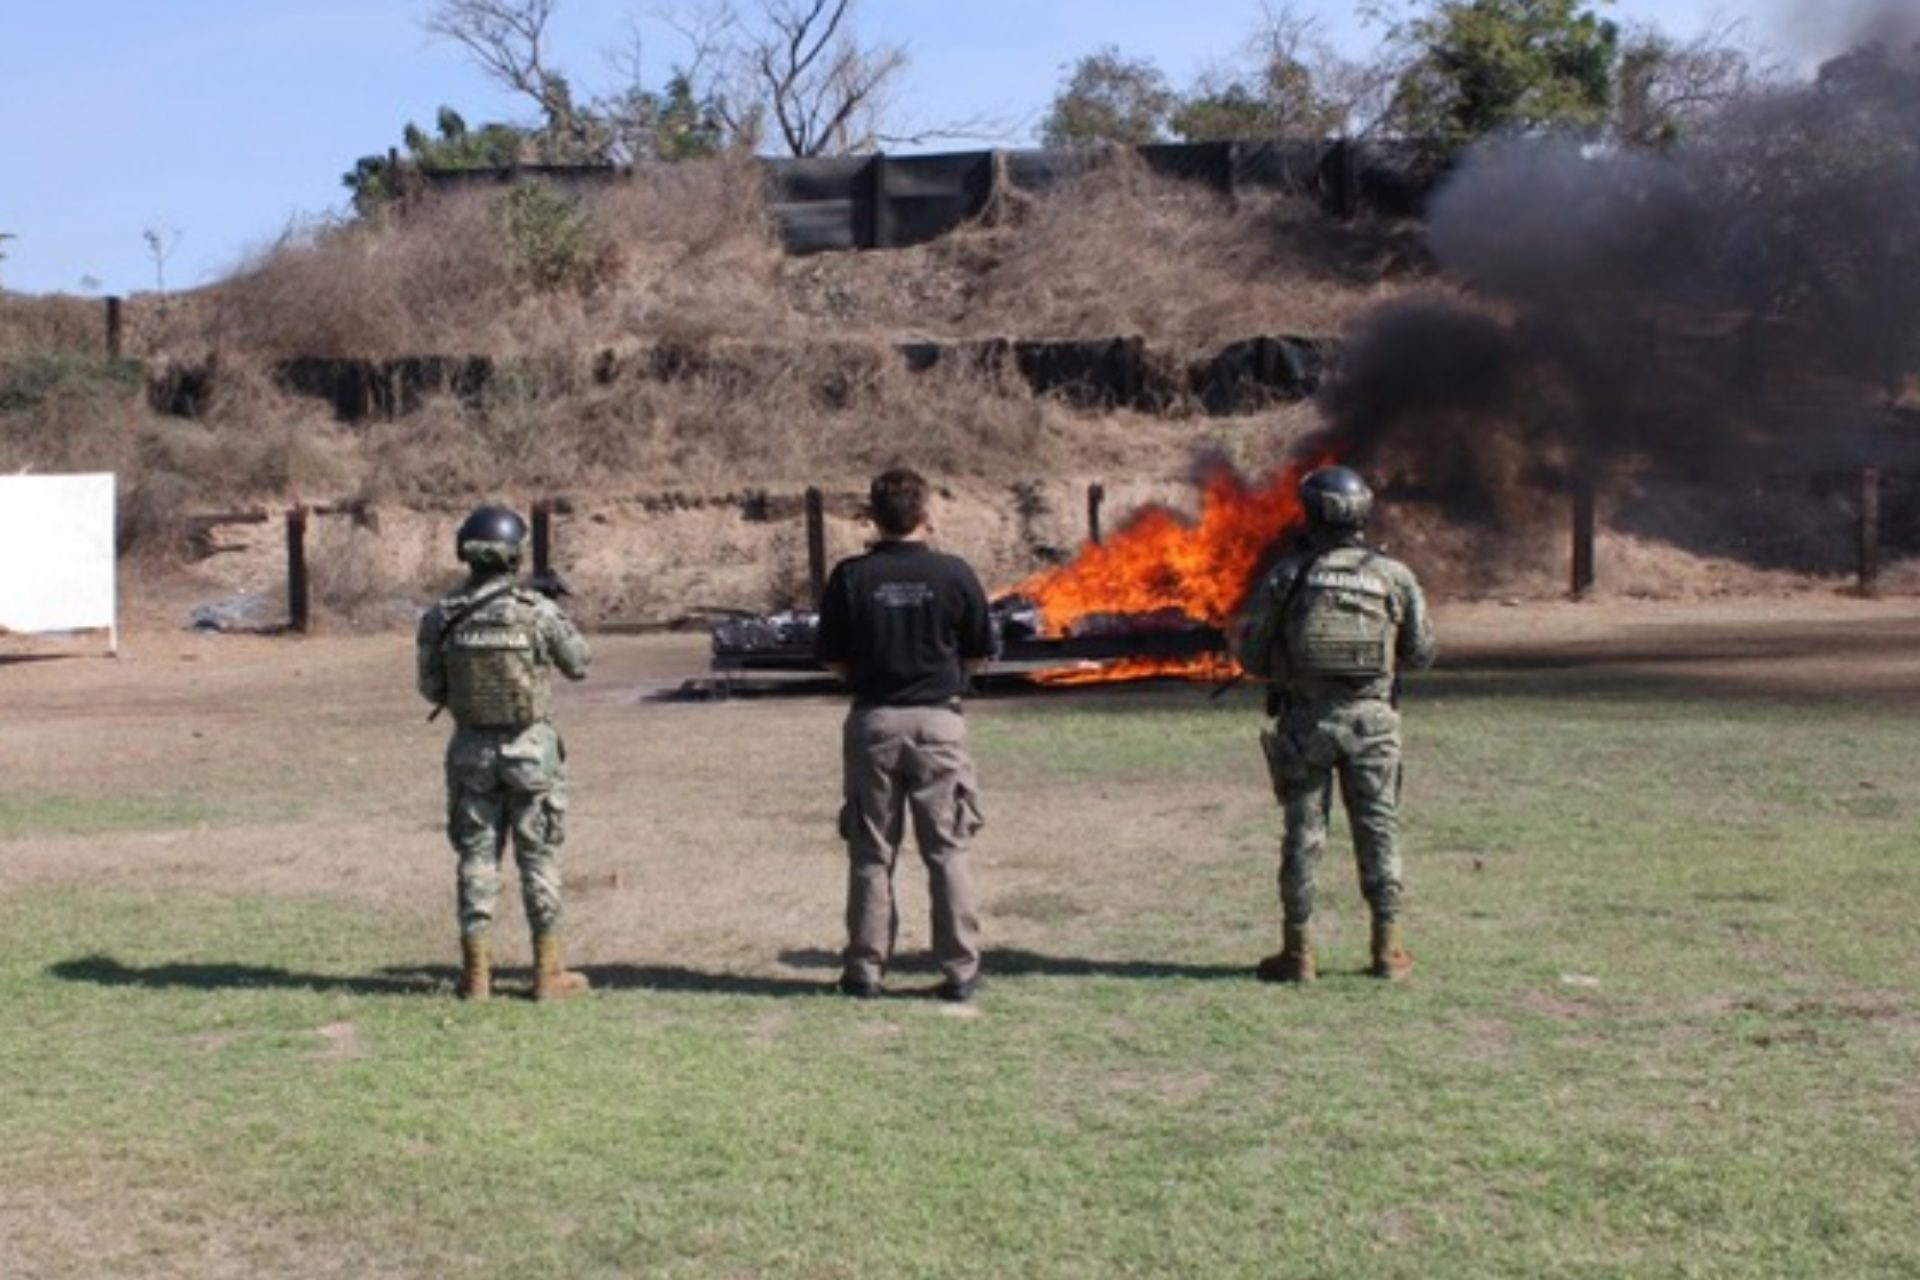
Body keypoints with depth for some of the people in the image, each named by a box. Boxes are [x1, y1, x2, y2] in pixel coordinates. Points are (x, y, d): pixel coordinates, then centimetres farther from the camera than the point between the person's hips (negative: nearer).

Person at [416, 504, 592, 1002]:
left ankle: (477, 971, 11)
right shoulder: (537, 611, -15)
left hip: (471, 750, 2)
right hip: (530, 749, -2)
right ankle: (548, 971, 9)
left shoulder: (441, 617, -7)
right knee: (539, 858, 6)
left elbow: (431, 689, 2)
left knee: (477, 856, 11)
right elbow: (578, 665, 1)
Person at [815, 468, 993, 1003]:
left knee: (871, 853, 10)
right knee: (948, 851, 7)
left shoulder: (850, 577, -6)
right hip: (938, 719, 0)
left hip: (873, 721, 1)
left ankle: (865, 970, 13)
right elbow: (977, 655, 2)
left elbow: (833, 659, -1)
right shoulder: (953, 573, -6)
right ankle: (960, 970, 8)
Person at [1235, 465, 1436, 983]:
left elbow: (1251, 652, -3)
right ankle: (1388, 947, 12)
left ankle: (1298, 950, 9)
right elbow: (1422, 653, 4)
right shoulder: (1393, 576, -1)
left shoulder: (1287, 574, -4)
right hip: (1371, 717, 1)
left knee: (1303, 831, 6)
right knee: (1378, 829, 10)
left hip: (1304, 718, -1)